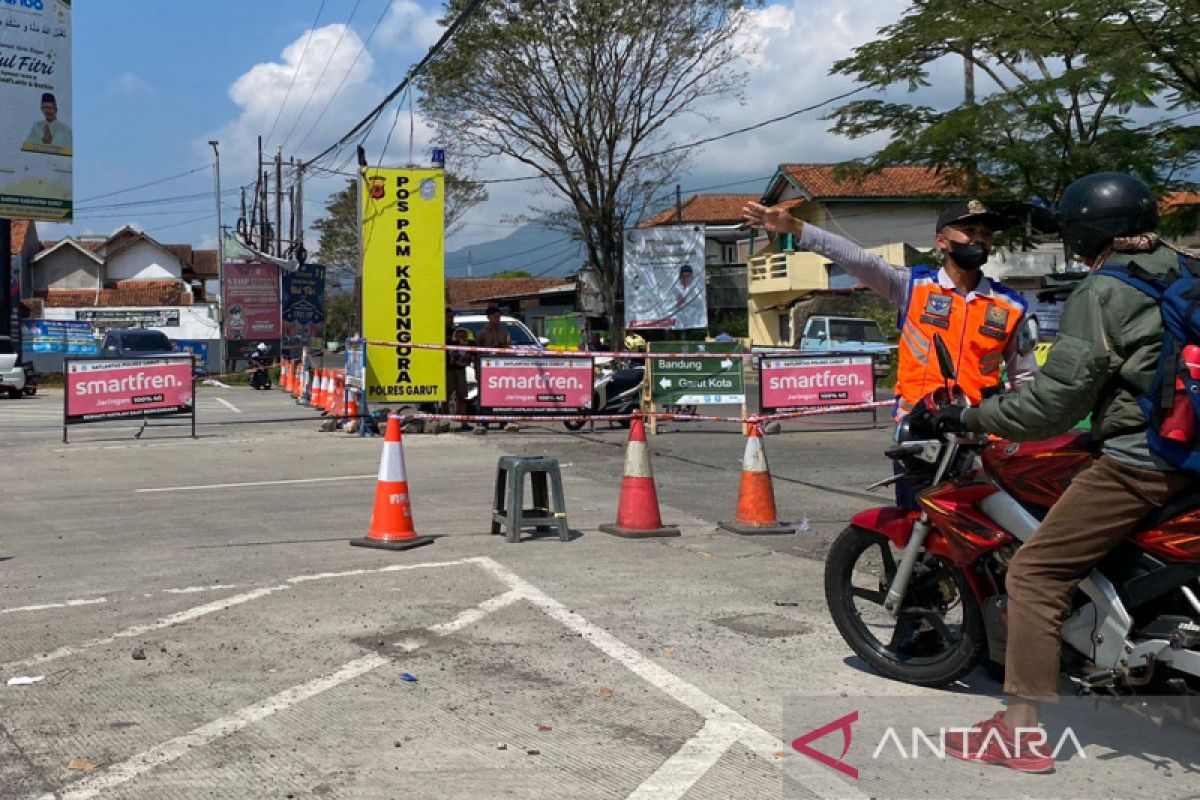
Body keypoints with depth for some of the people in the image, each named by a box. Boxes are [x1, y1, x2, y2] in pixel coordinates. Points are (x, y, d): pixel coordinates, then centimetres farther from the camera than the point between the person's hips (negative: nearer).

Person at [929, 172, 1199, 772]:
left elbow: (1055, 401, -13)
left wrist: (970, 417, -4)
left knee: (1035, 573, -4)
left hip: (1139, 461, -8)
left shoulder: (1100, 293, -9)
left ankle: (1022, 728, -6)